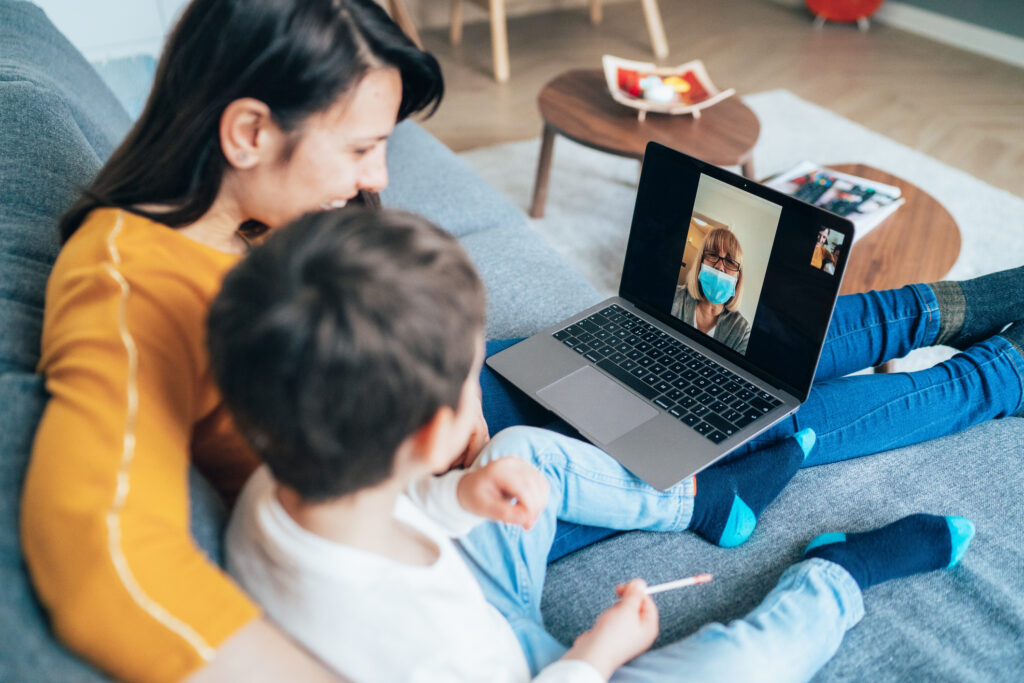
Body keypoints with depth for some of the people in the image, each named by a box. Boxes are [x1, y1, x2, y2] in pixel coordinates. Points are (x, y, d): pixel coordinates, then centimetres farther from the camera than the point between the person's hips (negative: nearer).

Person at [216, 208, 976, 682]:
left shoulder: (275, 492, -24)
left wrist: (454, 500, -17)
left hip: (460, 606, 7)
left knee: (527, 450, 10)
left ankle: (700, 498, 35)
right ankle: (837, 576, 15)